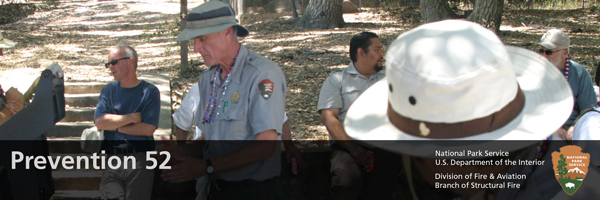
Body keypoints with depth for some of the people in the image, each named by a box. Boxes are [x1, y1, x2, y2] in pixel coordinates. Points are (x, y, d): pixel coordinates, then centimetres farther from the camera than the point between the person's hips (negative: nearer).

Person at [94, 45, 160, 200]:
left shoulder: (149, 91, 2)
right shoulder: (108, 90, 14)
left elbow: (148, 128, -8)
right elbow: (99, 122, -1)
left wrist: (114, 125, -1)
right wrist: (131, 118, -6)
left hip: (140, 160, -2)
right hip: (111, 159, 2)